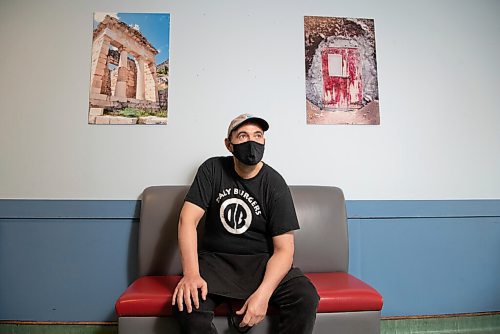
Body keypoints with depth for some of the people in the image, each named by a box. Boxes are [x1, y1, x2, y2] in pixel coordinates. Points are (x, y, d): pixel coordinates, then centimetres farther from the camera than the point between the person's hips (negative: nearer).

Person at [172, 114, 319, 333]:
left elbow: (284, 248, -11)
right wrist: (191, 273, -25)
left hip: (262, 261, 0)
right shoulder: (212, 169, -3)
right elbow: (188, 218, -10)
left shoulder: (275, 185, -8)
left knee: (306, 298, -24)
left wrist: (263, 294, -27)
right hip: (215, 259, 1)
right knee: (187, 302, -28)